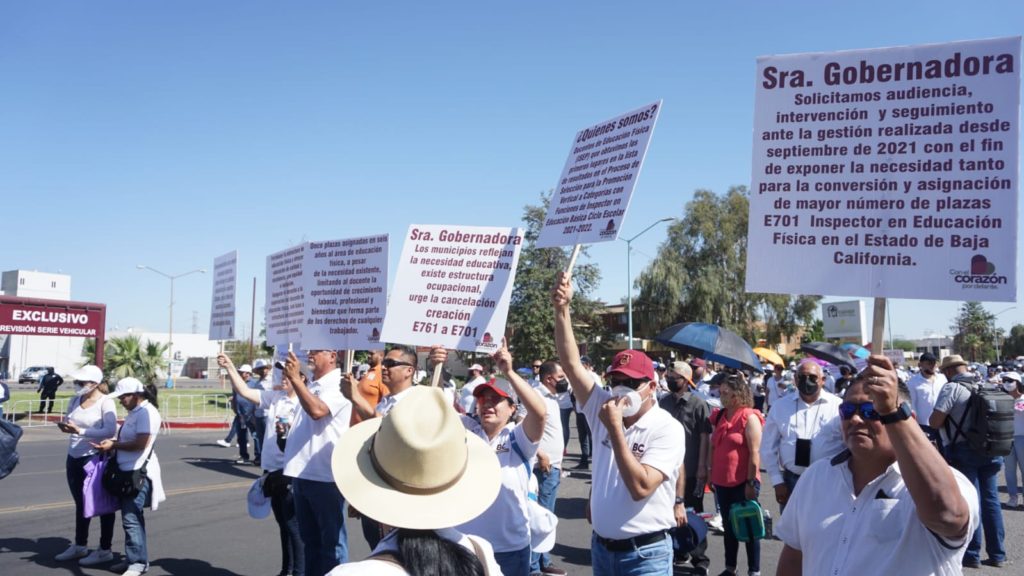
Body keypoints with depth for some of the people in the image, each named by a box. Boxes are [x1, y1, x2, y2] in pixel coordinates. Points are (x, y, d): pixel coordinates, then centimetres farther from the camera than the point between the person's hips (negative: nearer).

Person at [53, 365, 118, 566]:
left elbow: (111, 430, -23)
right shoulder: (75, 400, 5)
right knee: (80, 503, 19)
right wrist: (65, 426, -10)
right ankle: (80, 545, 33)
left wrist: (80, 431, -27)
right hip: (74, 457, 7)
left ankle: (105, 550, 12)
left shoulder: (105, 402, -14)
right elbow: (69, 421, 14)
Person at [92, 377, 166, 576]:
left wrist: (113, 445, -13)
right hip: (127, 470, 10)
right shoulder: (134, 412, 15)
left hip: (138, 472, -10)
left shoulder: (147, 412, -16)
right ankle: (134, 558, 23)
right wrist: (112, 442, 5)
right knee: (132, 516, 14)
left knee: (131, 517, -9)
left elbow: (141, 443, -21)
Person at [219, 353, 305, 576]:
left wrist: (287, 433, -29)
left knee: (294, 526, -2)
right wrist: (230, 368, 1)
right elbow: (245, 391, 7)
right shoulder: (274, 397, 6)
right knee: (283, 524, 18)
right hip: (273, 471, 7)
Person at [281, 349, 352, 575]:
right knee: (309, 539, 17)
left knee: (331, 541, 0)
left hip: (325, 476, -9)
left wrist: (295, 379, -27)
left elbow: (316, 410, -30)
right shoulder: (311, 387, 16)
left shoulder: (337, 385, -11)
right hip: (302, 474, 9)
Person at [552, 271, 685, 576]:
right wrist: (562, 309, -18)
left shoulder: (668, 428, -14)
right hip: (601, 546, 5)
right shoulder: (603, 408, 1)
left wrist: (615, 429, -26)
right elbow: (571, 363, -8)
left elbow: (640, 488, -25)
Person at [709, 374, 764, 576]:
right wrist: (711, 475, 14)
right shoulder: (720, 416, 8)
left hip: (743, 482, -6)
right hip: (722, 481, 7)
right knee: (728, 525, 15)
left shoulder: (749, 418, -12)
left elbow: (755, 453, -15)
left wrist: (751, 482, -18)